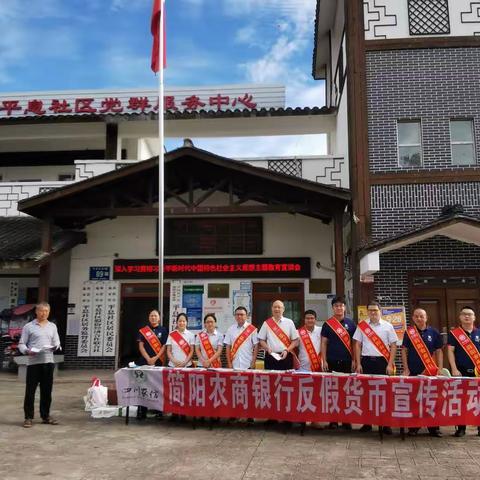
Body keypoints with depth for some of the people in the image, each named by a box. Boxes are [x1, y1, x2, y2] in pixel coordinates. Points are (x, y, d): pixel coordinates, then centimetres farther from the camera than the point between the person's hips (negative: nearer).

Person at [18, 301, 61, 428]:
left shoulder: (52, 326, 14)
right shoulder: (29, 326, 3)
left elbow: (57, 343, 14)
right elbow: (21, 344, 1)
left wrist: (55, 346, -9)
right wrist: (27, 351, -19)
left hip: (48, 361, 3)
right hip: (33, 362, -3)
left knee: (47, 390, 8)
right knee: (30, 390, -1)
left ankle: (45, 416, 18)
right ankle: (28, 417, 8)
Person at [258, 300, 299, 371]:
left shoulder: (289, 322, 6)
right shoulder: (266, 323, 8)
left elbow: (295, 340, 5)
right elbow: (261, 340, 10)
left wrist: (287, 350, -9)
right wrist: (267, 348, -8)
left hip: (285, 356, 0)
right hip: (270, 356, 0)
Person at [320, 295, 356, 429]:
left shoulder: (350, 323, 6)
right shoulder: (327, 324, 3)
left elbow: (354, 343, 8)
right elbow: (324, 343, 3)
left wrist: (354, 360, 2)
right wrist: (324, 361, -4)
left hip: (346, 361, 1)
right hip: (332, 361, -1)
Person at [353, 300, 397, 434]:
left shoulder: (388, 326, 4)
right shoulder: (362, 326, 7)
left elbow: (393, 346, 3)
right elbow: (357, 345, 7)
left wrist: (390, 364, -5)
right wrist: (358, 364, 1)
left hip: (382, 361, -1)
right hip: (367, 361, 1)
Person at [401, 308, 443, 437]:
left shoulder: (434, 332, 4)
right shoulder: (409, 332, 3)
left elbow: (438, 352, 6)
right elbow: (404, 351, 3)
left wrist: (440, 370, -3)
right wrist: (406, 369, -4)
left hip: (430, 372, 0)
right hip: (413, 372, 0)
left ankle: (434, 427, 12)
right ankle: (413, 426, 13)